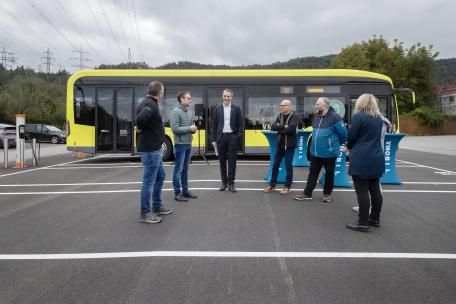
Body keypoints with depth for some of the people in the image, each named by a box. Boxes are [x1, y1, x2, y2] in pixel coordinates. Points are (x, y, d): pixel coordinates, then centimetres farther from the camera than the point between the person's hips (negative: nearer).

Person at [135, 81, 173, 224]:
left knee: (160, 176, 21)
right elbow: (140, 119, -35)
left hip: (153, 149, 11)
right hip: (150, 150, -11)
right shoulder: (150, 105, -18)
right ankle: (145, 213, 10)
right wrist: (140, 130, -18)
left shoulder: (147, 103, 13)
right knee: (148, 181, -1)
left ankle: (157, 207, 32)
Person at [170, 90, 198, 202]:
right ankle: (177, 193, 5)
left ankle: (185, 190, 23)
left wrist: (193, 128, 0)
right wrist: (190, 128, -15)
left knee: (185, 169, 14)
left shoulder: (188, 112, 14)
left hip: (188, 144, 8)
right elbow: (175, 129, -18)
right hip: (180, 145, -8)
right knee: (178, 170, -2)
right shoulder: (175, 111, -10)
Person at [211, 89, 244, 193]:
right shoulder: (218, 108, 5)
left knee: (232, 161, 2)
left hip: (232, 137, -1)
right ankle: (224, 182, 18)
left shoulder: (236, 109, 2)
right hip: (221, 137, 2)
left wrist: (239, 136, -8)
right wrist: (213, 139, 1)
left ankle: (231, 183, 9)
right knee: (222, 161, 7)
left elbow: (241, 124, 3)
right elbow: (214, 125, 5)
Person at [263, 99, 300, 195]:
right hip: (279, 144, 6)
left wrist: (279, 128, -10)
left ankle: (287, 187, 14)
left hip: (289, 145, -6)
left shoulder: (294, 116, -8)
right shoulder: (280, 116, 10)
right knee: (275, 165, 10)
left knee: (288, 166, 3)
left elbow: (291, 128, -24)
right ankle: (272, 185, 21)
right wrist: (283, 126, -17)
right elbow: (273, 127, -3)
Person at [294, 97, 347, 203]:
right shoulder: (316, 117, 7)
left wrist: (338, 144, 4)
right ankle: (307, 193, 18)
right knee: (313, 172, 11)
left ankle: (327, 193, 24)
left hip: (329, 152, -6)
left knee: (329, 173, 11)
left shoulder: (334, 117, -15)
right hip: (315, 151, 6)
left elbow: (343, 132, -10)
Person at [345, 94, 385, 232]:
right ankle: (375, 218, 25)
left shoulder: (358, 116, -10)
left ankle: (363, 223, 0)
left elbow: (351, 136, -10)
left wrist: (349, 147, 12)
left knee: (362, 191, -4)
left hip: (361, 159, -8)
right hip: (377, 158, 8)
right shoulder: (379, 118, 12)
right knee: (375, 189, 14)